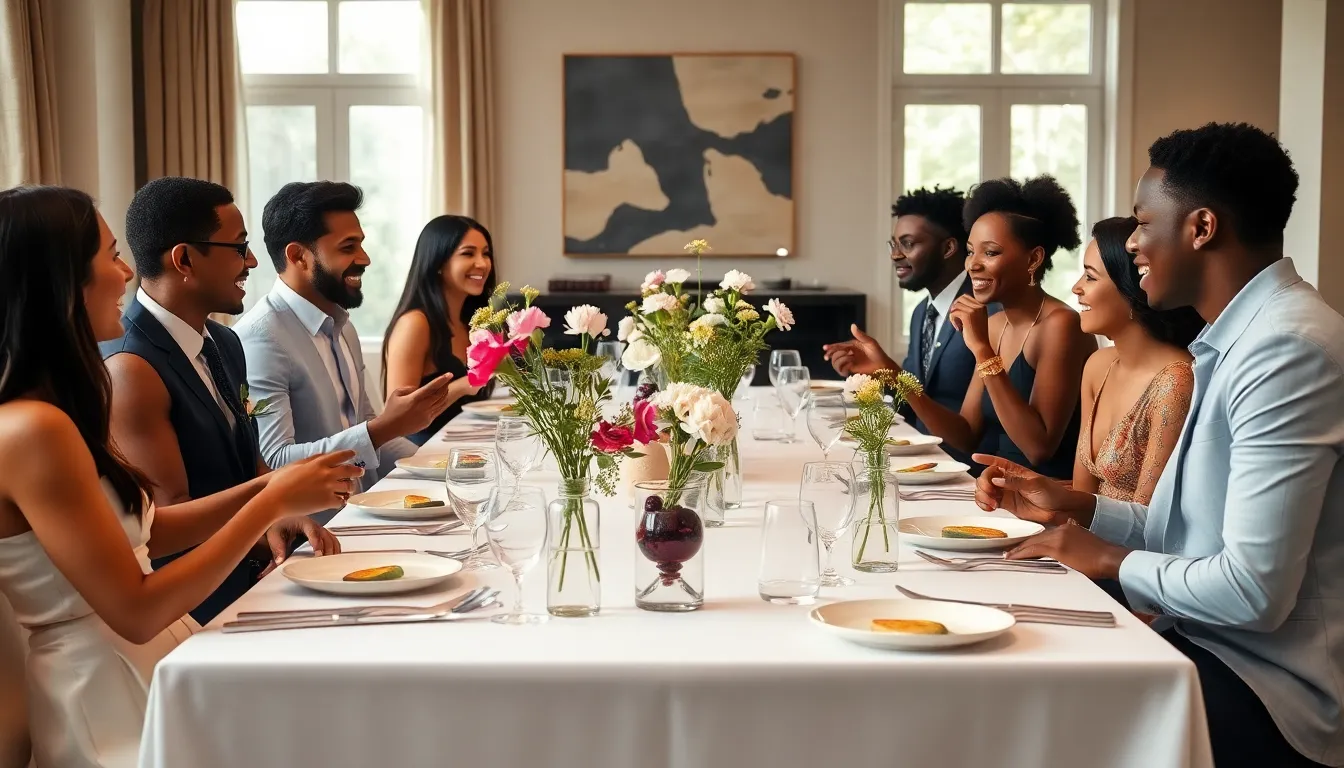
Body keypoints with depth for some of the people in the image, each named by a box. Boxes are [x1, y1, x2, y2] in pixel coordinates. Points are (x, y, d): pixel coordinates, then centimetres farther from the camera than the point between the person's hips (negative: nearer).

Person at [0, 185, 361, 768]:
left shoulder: (51, 412, 8)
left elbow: (141, 528, 12)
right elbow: (136, 612, -21)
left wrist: (267, 490, 0)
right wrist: (272, 504, -14)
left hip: (140, 666, 9)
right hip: (112, 692, -9)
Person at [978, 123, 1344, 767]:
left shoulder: (1287, 350, -22)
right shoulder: (1237, 339, 11)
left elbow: (1252, 590, -26)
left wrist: (1113, 560, -10)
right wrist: (1071, 506, 6)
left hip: (1262, 690, -8)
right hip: (1206, 644, 8)